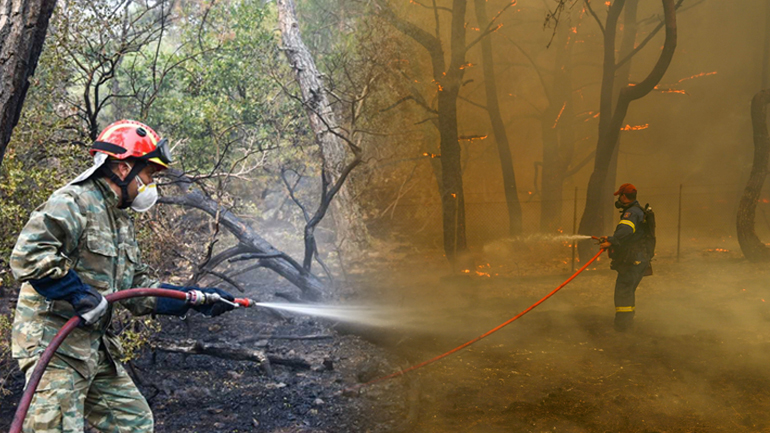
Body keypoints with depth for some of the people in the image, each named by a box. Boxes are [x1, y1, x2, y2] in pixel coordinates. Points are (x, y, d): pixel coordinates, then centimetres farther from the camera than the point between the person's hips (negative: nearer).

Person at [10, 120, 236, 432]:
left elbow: (138, 289, 17)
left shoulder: (123, 221, 17)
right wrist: (82, 296, -25)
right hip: (53, 345, -10)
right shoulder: (73, 202, -14)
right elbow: (28, 256, -28)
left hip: (95, 347, 10)